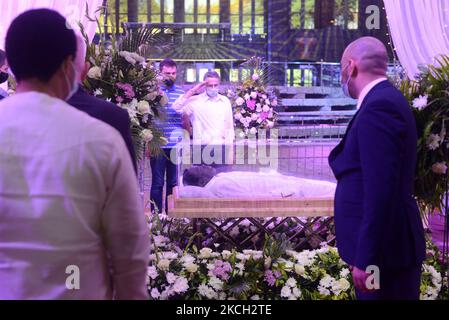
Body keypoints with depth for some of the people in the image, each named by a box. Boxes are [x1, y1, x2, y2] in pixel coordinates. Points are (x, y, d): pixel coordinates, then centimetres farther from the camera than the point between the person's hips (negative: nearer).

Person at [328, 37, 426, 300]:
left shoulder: (378, 107, -18)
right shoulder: (387, 99, 13)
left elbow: (380, 191, -24)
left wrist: (367, 259, -23)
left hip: (384, 249, -10)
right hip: (389, 244, 10)